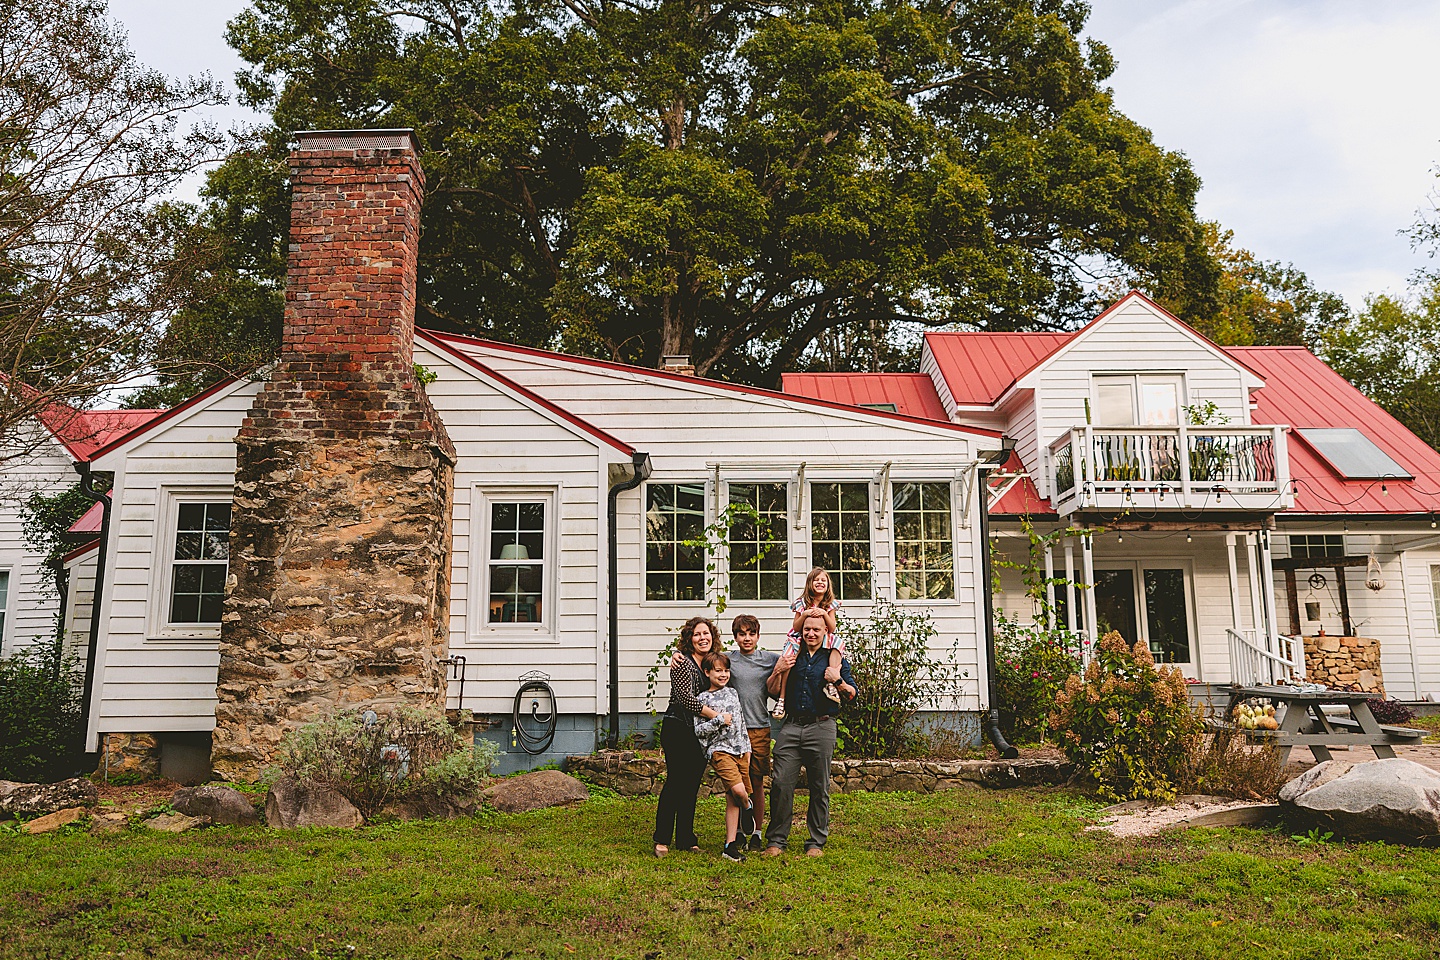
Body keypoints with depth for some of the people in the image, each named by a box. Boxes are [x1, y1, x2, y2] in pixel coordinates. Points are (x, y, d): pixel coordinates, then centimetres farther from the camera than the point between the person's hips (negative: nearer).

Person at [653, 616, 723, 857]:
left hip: (699, 733, 7)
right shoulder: (682, 663, -10)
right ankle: (662, 840, 1)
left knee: (691, 785, 10)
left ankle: (686, 839, 17)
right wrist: (717, 716, -20)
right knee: (676, 781, -7)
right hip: (678, 729, -7)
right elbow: (686, 698, -18)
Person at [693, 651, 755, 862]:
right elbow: (698, 730, -6)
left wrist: (747, 748, 17)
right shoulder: (703, 699, -2)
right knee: (738, 790, -22)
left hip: (739, 750, 5)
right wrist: (719, 720, -14)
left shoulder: (732, 692, 15)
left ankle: (731, 845, 8)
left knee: (733, 800, 3)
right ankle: (747, 807, 13)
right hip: (719, 750, -5)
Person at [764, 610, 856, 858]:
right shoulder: (792, 656, 13)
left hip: (821, 727, -2)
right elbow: (774, 691, 15)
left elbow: (852, 694, 5)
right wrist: (778, 671, -3)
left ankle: (816, 842, 17)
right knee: (780, 782, -3)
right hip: (792, 726, 2)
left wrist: (839, 682, -15)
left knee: (820, 787, 5)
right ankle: (776, 840, 8)